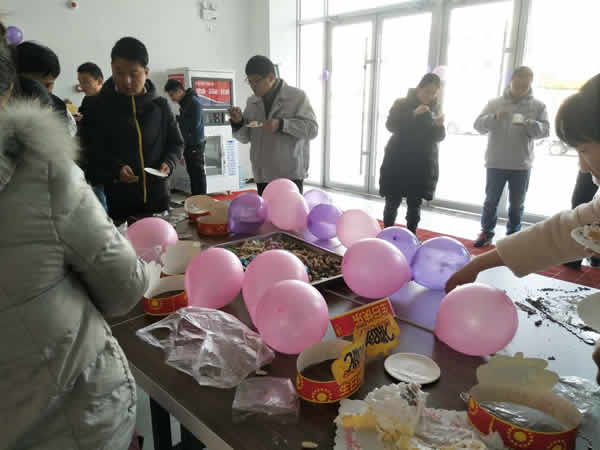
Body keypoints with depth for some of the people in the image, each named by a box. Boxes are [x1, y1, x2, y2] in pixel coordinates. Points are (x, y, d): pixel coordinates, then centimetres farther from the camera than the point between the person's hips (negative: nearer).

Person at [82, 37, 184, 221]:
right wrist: (115, 168, -19)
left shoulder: (160, 106, 5)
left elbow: (176, 143, 13)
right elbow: (91, 149, -2)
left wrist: (168, 163, -7)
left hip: (156, 196, 2)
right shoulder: (99, 107, -1)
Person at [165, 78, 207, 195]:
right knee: (192, 172, 12)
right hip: (188, 144, 9)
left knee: (198, 172, -5)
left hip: (196, 144, -9)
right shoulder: (184, 102, 14)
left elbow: (195, 123, -20)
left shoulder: (194, 101, -13)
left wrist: (178, 119, -10)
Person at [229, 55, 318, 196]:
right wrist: (238, 122, -6)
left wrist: (281, 124, -21)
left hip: (290, 174, -4)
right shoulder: (252, 102, 13)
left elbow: (312, 128, -9)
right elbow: (245, 137, 15)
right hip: (262, 175, 5)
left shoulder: (297, 96, -1)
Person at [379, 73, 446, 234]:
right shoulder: (402, 104, -1)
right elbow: (390, 125, -15)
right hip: (398, 162, -3)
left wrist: (439, 126, -17)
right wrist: (413, 114, -26)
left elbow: (439, 137, 5)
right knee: (393, 202, 1)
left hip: (422, 165, 3)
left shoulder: (434, 109, 8)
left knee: (415, 204, 6)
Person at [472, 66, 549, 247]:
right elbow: (478, 125, -5)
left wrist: (529, 124, -24)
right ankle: (486, 233, 22)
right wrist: (494, 117, -24)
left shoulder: (538, 106, 2)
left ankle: (513, 236, 24)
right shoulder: (495, 103, 1)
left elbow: (545, 129, -4)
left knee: (517, 204, 10)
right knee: (491, 201, 8)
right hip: (496, 163, 0)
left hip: (522, 165, 1)